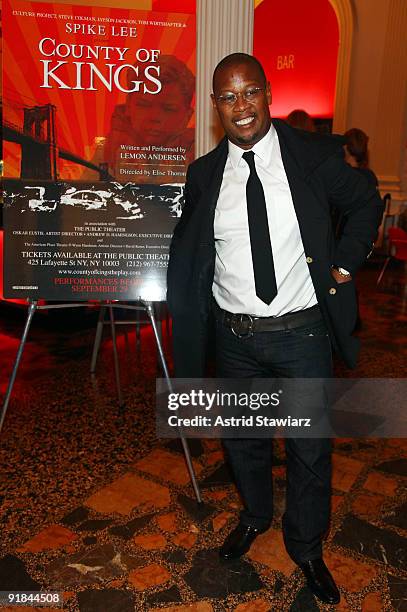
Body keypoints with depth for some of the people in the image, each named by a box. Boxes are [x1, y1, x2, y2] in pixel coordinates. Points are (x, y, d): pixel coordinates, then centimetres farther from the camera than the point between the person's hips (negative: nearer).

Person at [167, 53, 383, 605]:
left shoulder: (314, 155, -5)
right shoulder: (204, 175, 1)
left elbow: (366, 203, 10)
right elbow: (185, 256, 7)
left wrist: (345, 264, -3)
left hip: (303, 332, -2)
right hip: (235, 336, 2)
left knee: (310, 448, 12)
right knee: (242, 438, 21)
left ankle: (307, 548, 41)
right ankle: (255, 515, 52)